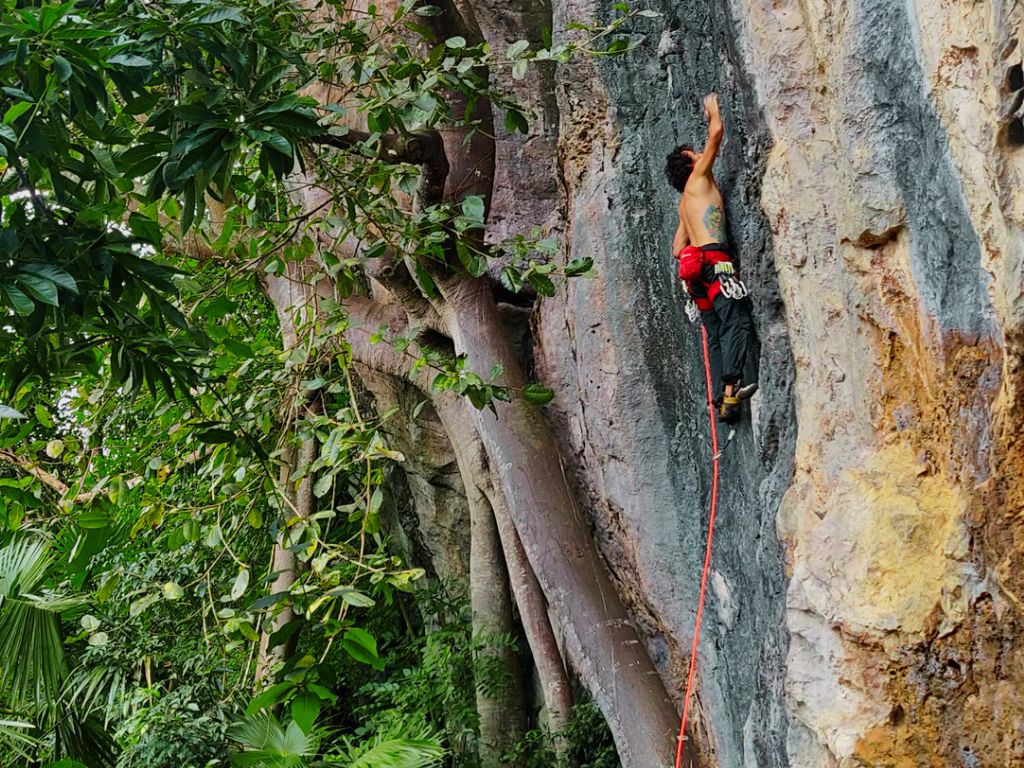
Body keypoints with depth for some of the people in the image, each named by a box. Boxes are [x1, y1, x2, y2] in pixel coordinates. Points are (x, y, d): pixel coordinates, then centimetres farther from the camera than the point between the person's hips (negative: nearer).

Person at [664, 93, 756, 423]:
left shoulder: (685, 202, 28)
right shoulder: (698, 179, 7)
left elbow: (677, 248, 27)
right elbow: (716, 133, 6)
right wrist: (713, 108, 23)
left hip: (695, 268, 8)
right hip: (714, 261, -8)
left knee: (716, 335, 2)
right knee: (737, 322, -17)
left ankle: (721, 400, -8)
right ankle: (731, 389, -31)